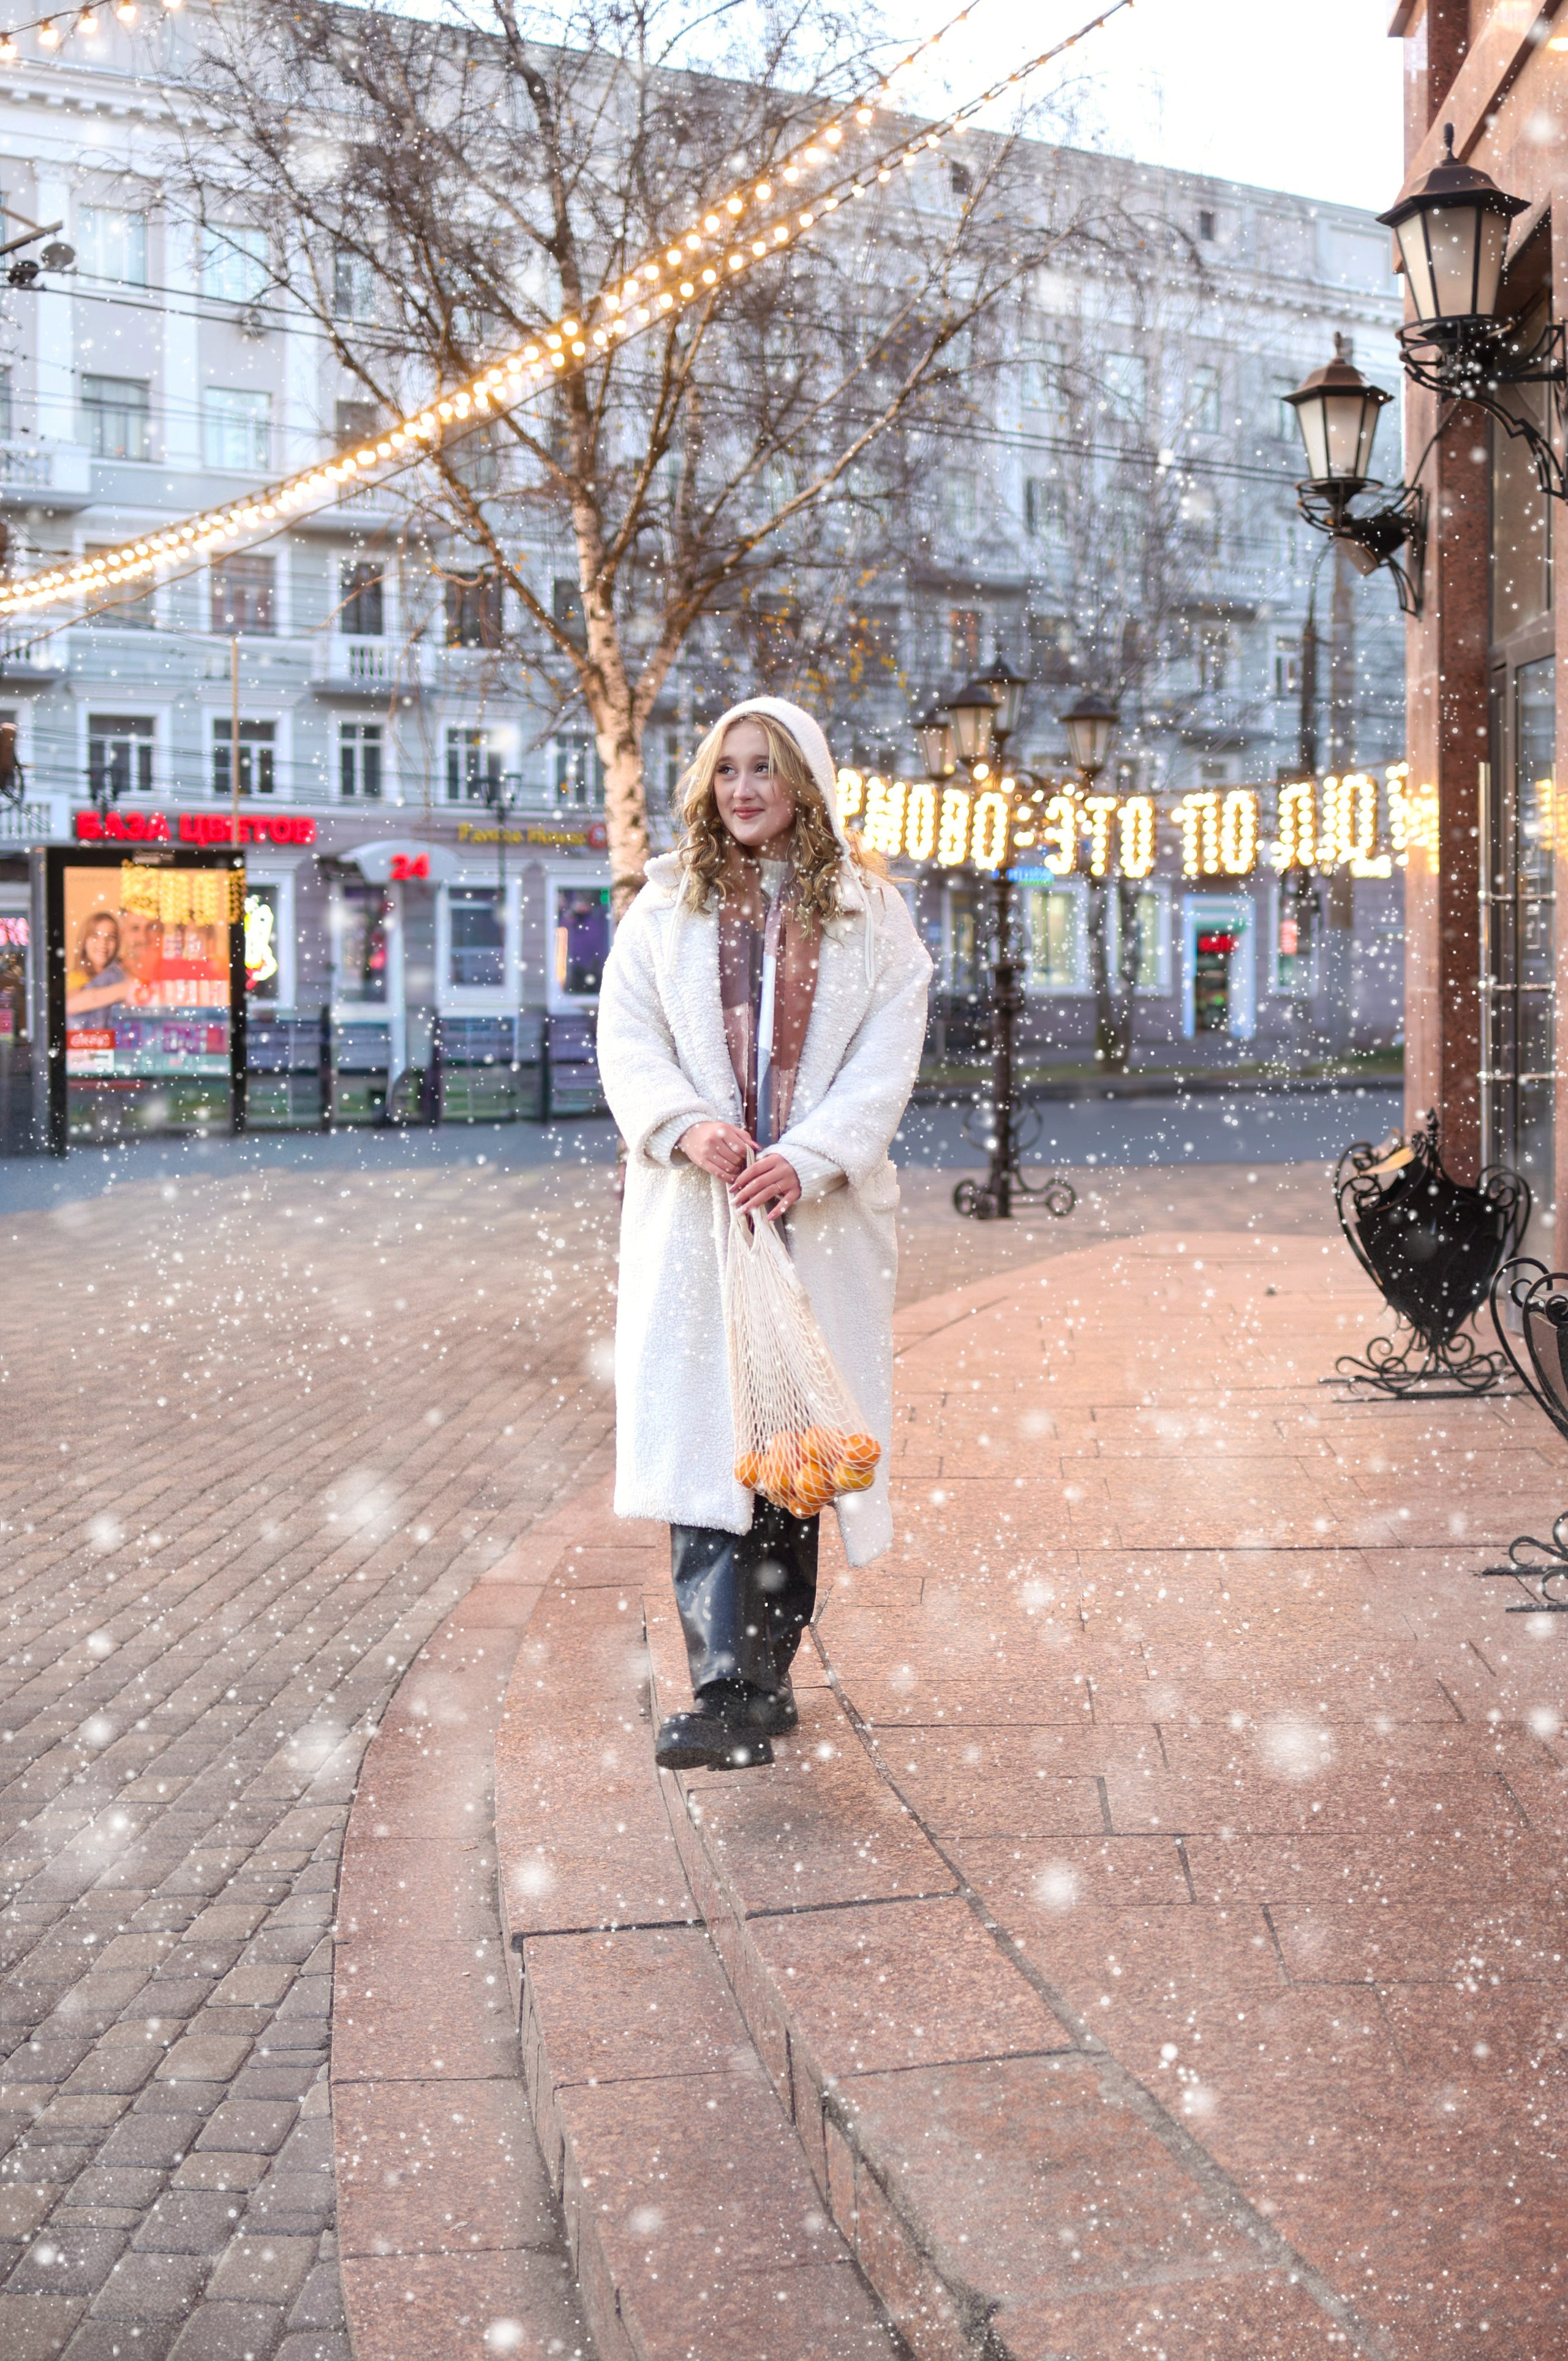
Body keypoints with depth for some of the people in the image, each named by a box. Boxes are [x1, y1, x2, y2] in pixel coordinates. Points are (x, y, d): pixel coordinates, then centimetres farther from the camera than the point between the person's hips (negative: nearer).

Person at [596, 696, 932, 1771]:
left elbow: (887, 1061, -1)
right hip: (694, 1211, 0)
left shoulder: (871, 915, 7)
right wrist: (686, 1125, -16)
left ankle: (770, 1675, 18)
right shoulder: (667, 907, 10)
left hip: (818, 1213, 0)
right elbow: (625, 1039, 3)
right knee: (702, 1438, -10)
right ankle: (728, 1693, -14)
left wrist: (806, 1158, -16)